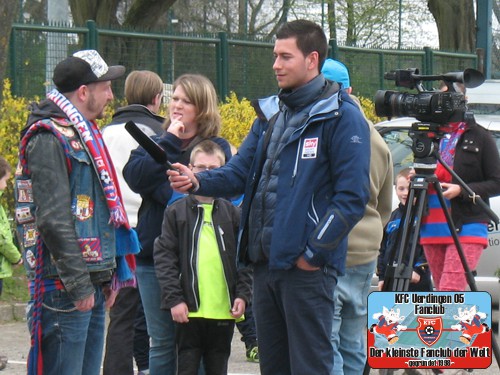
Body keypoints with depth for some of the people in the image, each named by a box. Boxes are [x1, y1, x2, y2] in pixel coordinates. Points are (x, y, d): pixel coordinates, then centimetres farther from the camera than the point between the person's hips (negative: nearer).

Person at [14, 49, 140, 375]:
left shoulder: (84, 136, 19)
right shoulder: (49, 140, -12)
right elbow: (53, 219, -19)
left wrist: (106, 278, 19)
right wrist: (79, 284, -20)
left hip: (92, 284, 10)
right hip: (65, 288, -10)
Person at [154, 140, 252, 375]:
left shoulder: (232, 214, 8)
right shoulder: (176, 212, 2)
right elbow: (163, 257, -2)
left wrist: (243, 294, -3)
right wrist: (174, 298, -11)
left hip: (224, 311, 2)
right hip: (189, 311, -2)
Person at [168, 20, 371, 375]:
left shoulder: (341, 117, -8)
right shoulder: (270, 113, 16)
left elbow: (352, 196, -13)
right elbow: (239, 171, 13)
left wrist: (314, 251, -15)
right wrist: (198, 181, -7)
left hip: (308, 266, -8)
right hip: (265, 262, 8)